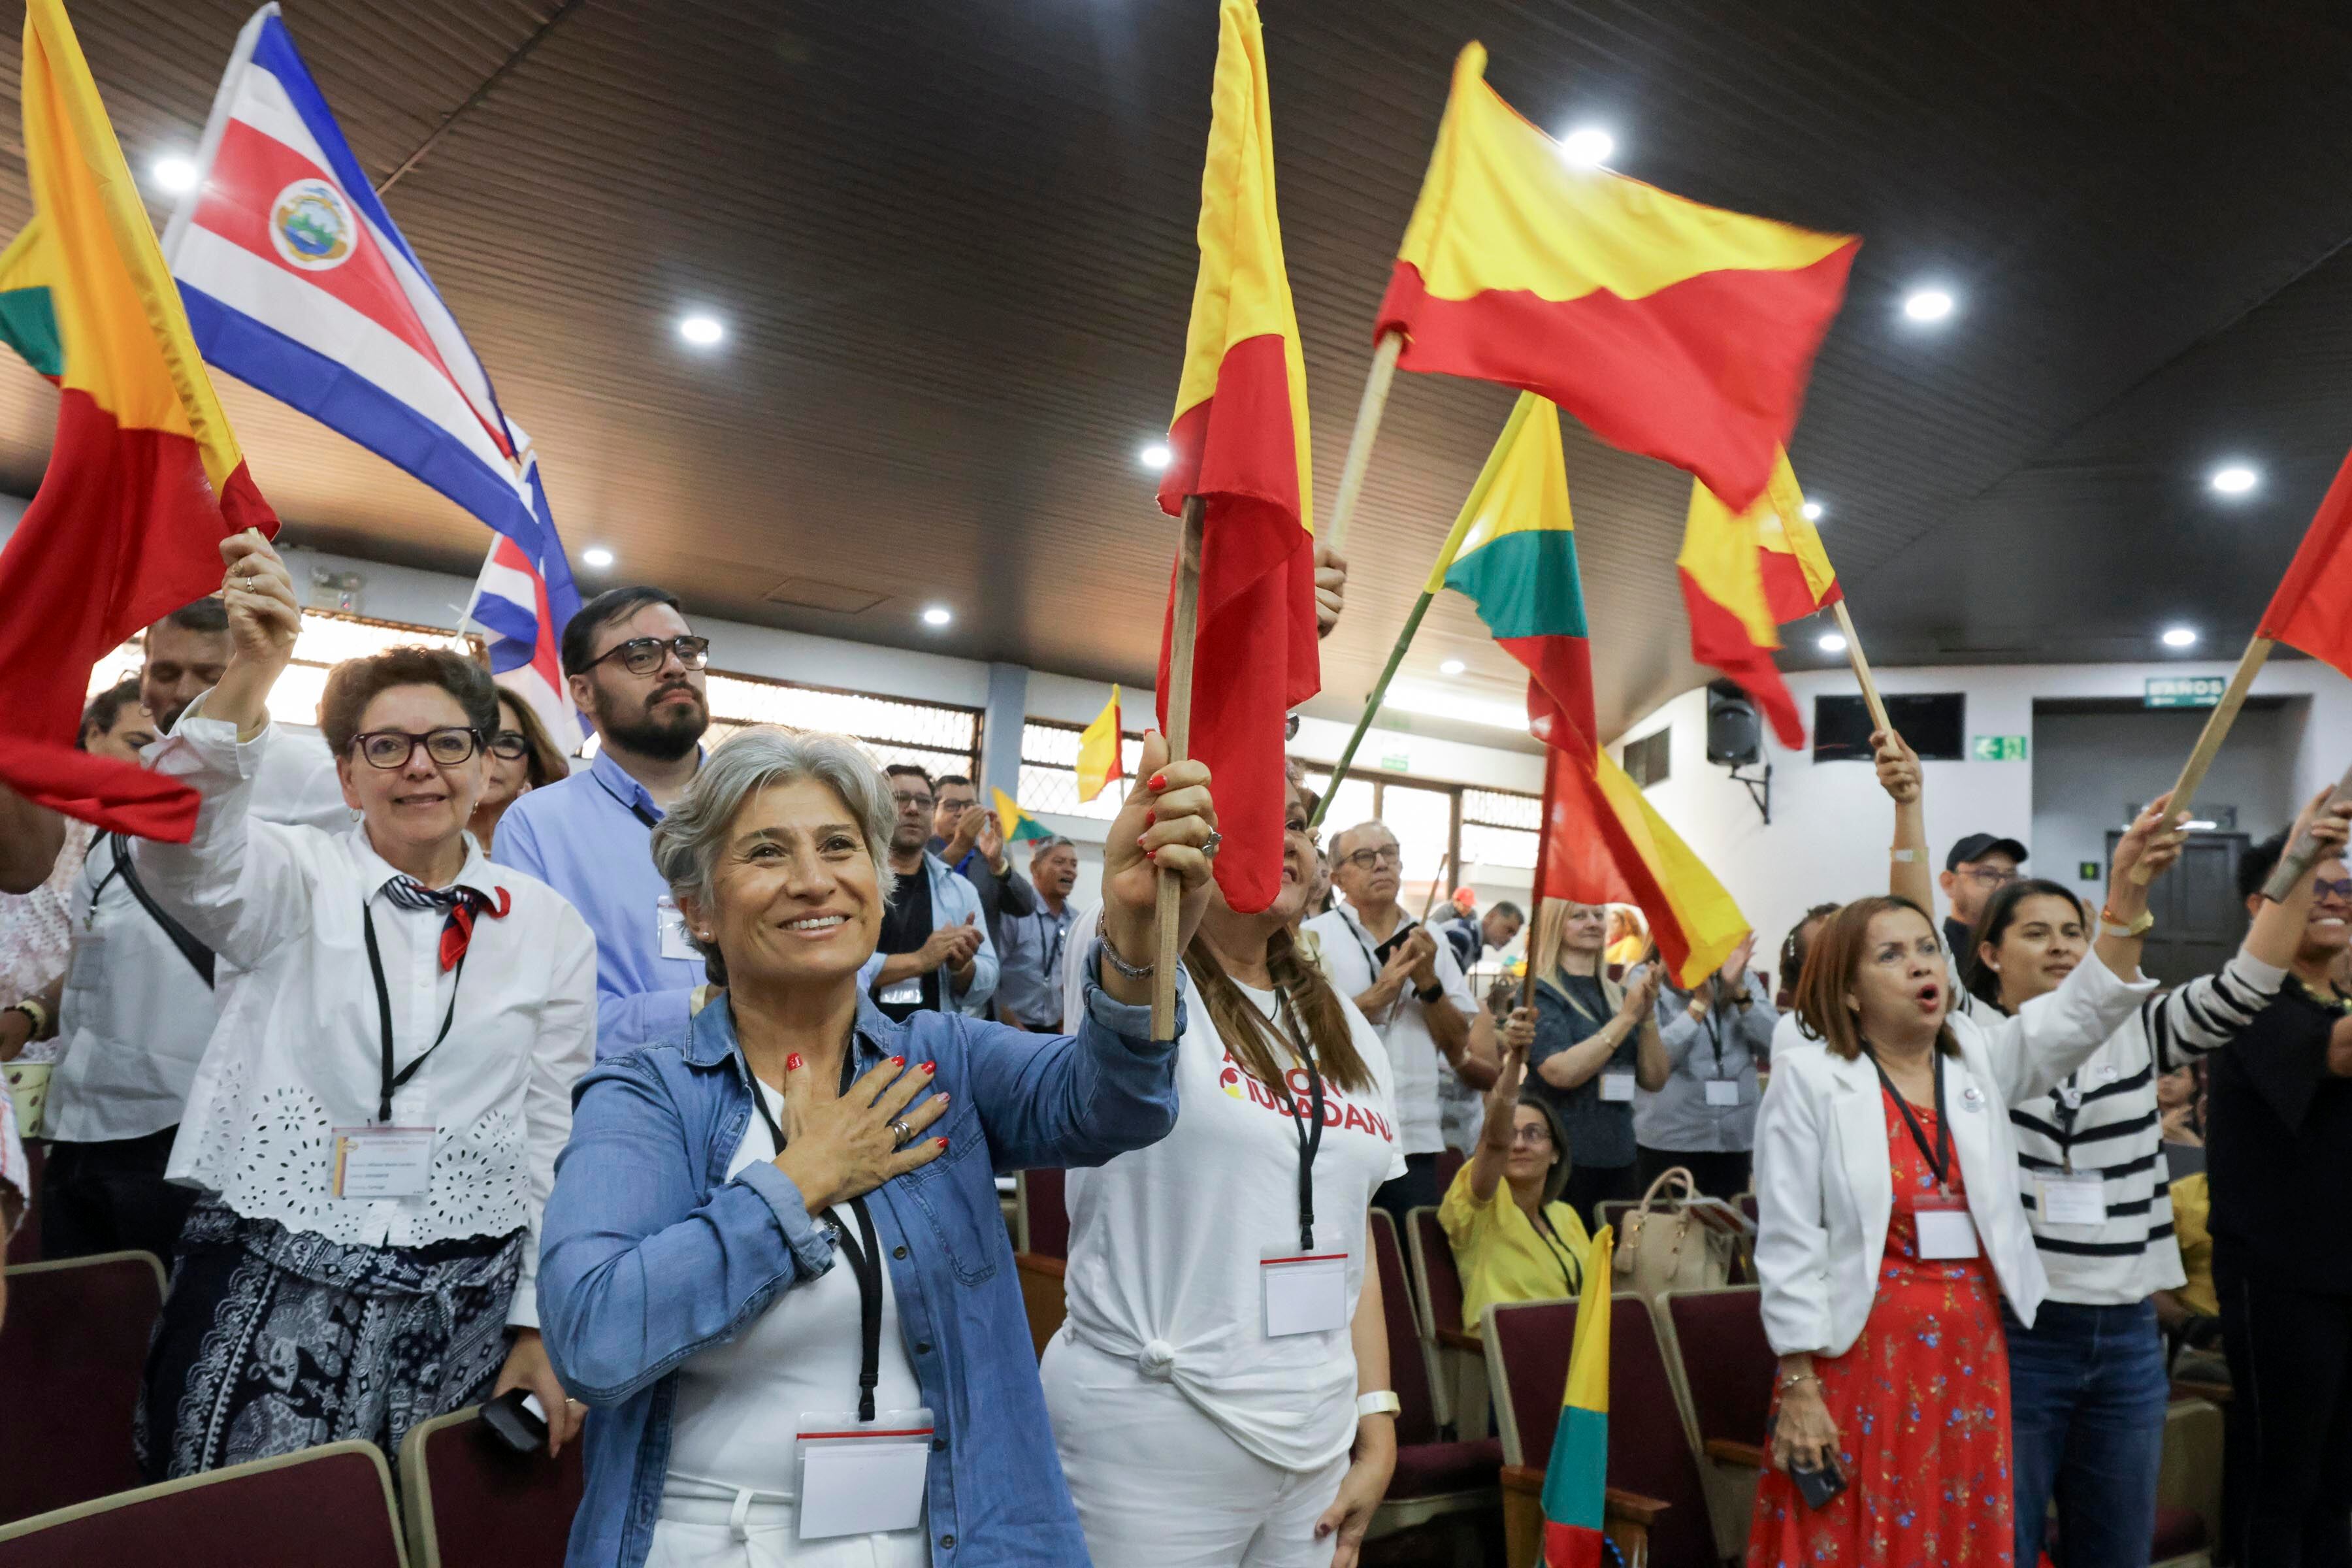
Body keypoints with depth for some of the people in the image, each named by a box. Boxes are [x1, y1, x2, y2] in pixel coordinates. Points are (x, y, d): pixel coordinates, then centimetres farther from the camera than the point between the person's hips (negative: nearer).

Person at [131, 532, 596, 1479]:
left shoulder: (548, 928, 5)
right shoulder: (295, 882, 1)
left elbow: (556, 1140, 7)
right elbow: (181, 850, -22)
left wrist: (540, 1324, 6)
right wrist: (249, 679, -36)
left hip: (464, 1312, 1)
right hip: (275, 1299, -1)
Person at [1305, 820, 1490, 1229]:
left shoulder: (1429, 944, 13)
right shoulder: (1315, 936, 0)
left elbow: (1459, 1047, 9)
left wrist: (1428, 983, -6)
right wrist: (1381, 993, -15)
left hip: (1417, 1145, 4)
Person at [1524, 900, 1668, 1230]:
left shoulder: (1618, 994, 11)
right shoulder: (1540, 993, -6)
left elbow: (1654, 1080, 6)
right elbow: (1561, 1072, -20)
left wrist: (1647, 1015, -8)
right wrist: (1626, 1017, -16)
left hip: (1620, 1159, 6)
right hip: (1560, 1161, -6)